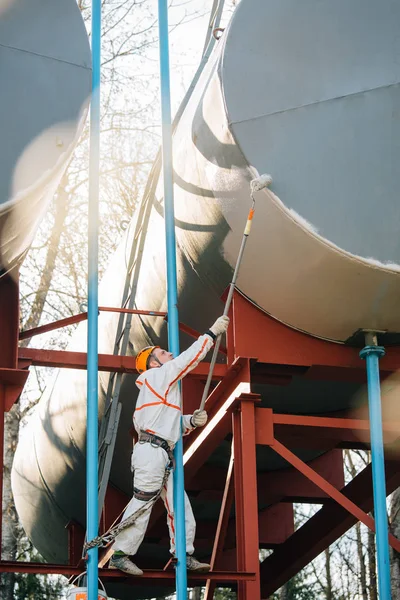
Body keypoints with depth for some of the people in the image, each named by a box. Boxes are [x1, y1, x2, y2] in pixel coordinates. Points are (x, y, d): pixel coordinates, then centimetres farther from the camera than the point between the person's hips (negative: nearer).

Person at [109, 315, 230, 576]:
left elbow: (172, 423, 26)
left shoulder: (162, 388, 26)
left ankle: (184, 555, 12)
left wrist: (192, 421, 8)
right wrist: (212, 333, -1)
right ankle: (121, 554, -5)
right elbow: (189, 358, -7)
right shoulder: (157, 375, -1)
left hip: (163, 456, 10)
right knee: (142, 504, -9)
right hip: (151, 451, -10)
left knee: (179, 505, 9)